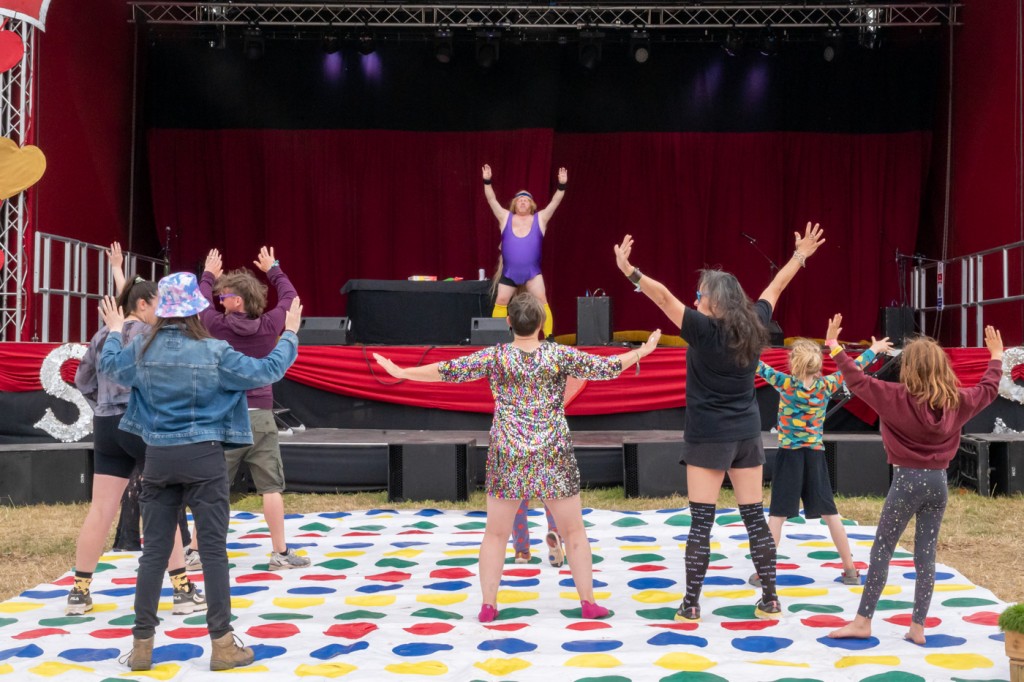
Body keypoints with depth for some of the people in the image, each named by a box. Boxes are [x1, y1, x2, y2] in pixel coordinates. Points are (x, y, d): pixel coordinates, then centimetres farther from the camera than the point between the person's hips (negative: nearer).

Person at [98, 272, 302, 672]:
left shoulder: (142, 349, 0)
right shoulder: (214, 352, -10)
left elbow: (108, 365, 21)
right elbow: (269, 371, -4)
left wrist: (115, 332, 38)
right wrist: (289, 333, 11)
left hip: (159, 458, 4)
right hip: (202, 458, -3)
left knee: (154, 551, 9)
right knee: (213, 551, 1)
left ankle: (142, 644, 12)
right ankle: (222, 644, 4)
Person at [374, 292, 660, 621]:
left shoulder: (496, 357, -6)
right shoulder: (559, 355, -7)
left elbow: (448, 371, -6)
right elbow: (606, 368, -3)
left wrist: (401, 372, 3)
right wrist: (643, 350, 10)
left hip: (507, 457, 1)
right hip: (553, 456, 0)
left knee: (496, 533, 11)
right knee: (573, 531, 11)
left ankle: (488, 605, 12)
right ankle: (588, 602, 14)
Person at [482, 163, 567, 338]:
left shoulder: (540, 219, 2)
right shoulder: (505, 218, 4)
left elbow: (555, 203, -7)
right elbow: (492, 200, -5)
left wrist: (562, 185, -22)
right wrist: (487, 181, -19)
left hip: (532, 272, -1)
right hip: (508, 272, 1)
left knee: (541, 301, -12)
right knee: (501, 302, 0)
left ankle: (549, 336, -10)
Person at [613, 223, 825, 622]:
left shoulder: (705, 331, -13)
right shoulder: (754, 326, 3)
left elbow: (664, 296, -20)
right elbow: (776, 287, 17)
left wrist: (629, 271, -19)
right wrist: (801, 255, 30)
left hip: (709, 436, -5)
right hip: (747, 433, 5)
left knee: (701, 522, -2)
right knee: (754, 517, 11)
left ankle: (691, 605, 1)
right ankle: (770, 599, 16)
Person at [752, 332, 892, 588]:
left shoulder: (784, 383, -11)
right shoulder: (826, 386, -3)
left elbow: (758, 366, -9)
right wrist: (875, 349, 26)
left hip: (788, 455, -3)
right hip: (815, 456, 3)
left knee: (777, 514, -1)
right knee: (830, 513, 10)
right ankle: (851, 570, 16)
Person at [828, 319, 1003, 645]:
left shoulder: (898, 397, -12)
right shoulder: (957, 400, 2)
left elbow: (859, 382, -14)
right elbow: (988, 389, 19)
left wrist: (834, 346, -8)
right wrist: (996, 356, 35)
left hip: (907, 480, -4)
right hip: (938, 481, 4)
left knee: (881, 551, 3)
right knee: (926, 554, 9)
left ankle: (863, 621, 5)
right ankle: (918, 627, 12)